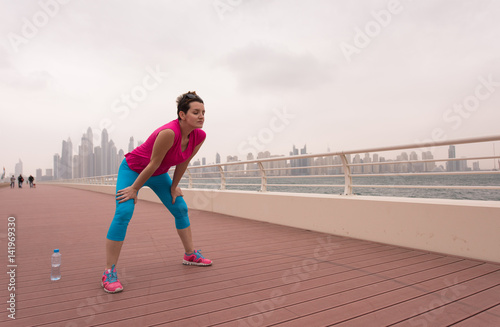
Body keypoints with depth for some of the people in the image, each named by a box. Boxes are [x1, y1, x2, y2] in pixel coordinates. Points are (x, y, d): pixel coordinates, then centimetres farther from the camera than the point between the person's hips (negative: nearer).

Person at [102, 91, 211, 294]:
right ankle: (109, 273, -7)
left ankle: (191, 255, 23)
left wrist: (174, 187, 4)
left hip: (158, 174, 7)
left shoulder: (199, 136, -18)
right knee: (123, 213, -18)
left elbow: (183, 163, -4)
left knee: (181, 209, 7)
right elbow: (153, 163, -30)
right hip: (133, 169, -7)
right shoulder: (169, 132, -39)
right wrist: (135, 188, -18)